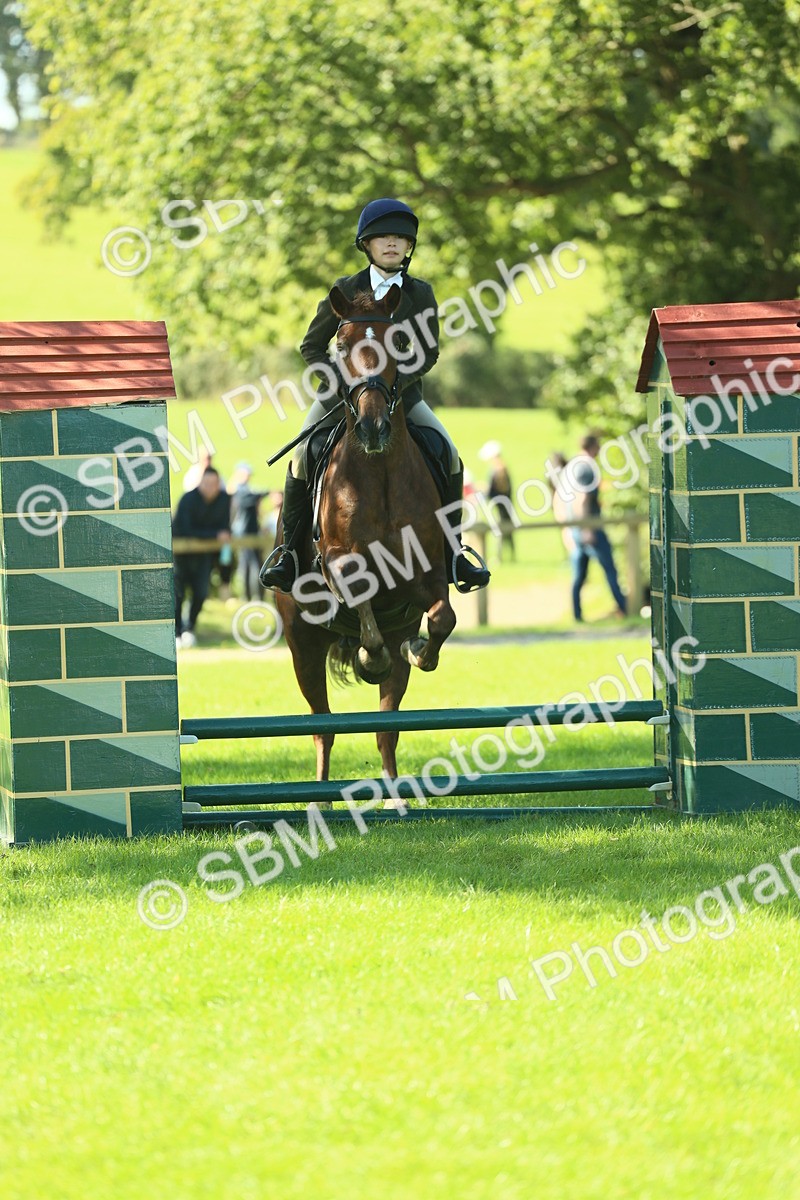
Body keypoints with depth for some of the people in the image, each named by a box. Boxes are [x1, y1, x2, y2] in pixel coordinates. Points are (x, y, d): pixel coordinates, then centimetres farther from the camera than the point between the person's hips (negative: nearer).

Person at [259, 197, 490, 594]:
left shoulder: (420, 295, 0)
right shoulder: (347, 291, -1)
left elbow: (428, 353, -3)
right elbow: (312, 346, 3)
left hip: (401, 393, 1)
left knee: (449, 456, -16)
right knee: (302, 458, -21)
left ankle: (451, 552, -5)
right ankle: (288, 552, -9)